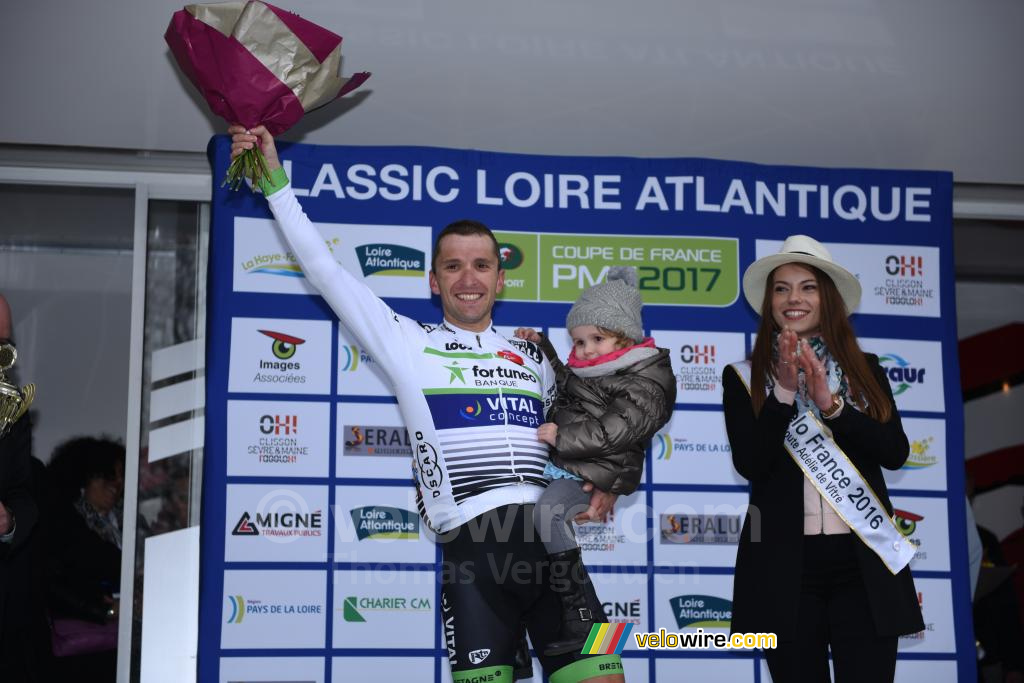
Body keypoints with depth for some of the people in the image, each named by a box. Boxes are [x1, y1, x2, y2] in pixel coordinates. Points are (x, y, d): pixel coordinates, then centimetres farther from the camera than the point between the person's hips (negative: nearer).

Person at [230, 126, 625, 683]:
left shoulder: (532, 356, 20)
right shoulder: (408, 343, 11)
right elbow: (324, 270, 10)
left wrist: (601, 482, 11)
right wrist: (275, 181, 10)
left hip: (550, 538, 3)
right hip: (472, 548, -3)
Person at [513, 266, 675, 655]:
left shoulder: (644, 385, -12)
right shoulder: (590, 371, 18)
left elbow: (611, 432, -21)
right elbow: (562, 383, 39)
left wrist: (562, 437, -20)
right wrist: (540, 346, 29)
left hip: (592, 476, -10)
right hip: (559, 465, 11)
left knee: (549, 509, -34)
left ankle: (578, 618, -32)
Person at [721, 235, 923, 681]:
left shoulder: (865, 370, 8)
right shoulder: (745, 377, 3)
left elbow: (896, 453, -3)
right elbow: (749, 464, -8)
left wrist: (831, 404, -14)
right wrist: (784, 392, -16)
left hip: (865, 561, 1)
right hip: (784, 564, -1)